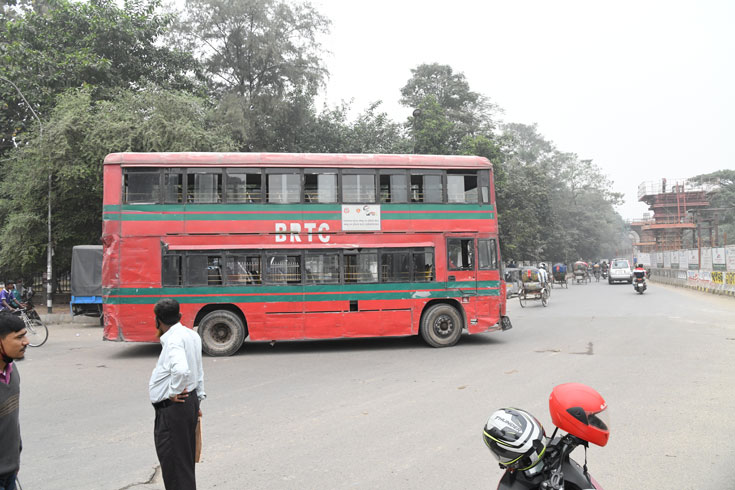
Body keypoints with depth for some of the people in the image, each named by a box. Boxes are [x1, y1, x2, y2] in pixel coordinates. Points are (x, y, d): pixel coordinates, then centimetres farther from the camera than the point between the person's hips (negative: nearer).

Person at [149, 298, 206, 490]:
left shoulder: (173, 340, -20)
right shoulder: (192, 335, 9)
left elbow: (181, 369, -38)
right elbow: (198, 372, 17)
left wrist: (174, 392, -21)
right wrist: (198, 399, 23)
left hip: (173, 408, -10)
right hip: (189, 402, 10)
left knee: (173, 462, 0)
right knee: (185, 459, 21)